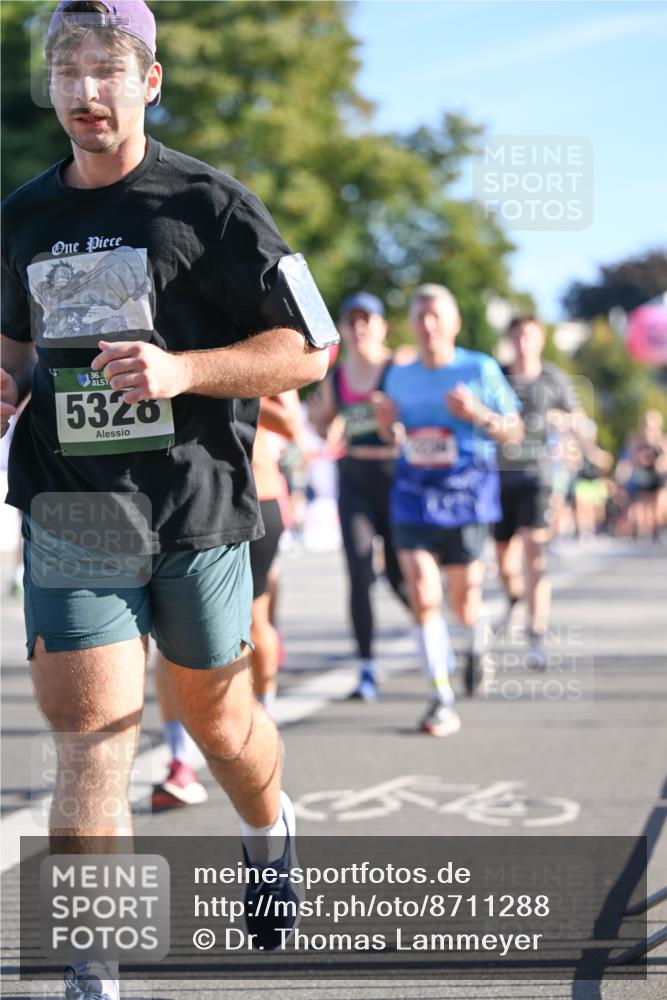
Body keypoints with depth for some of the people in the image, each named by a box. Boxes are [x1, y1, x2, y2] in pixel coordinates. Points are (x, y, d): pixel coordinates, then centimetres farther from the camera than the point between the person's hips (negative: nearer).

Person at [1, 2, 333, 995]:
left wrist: (182, 370, -19)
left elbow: (307, 349, -4)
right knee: (91, 736, -10)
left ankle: (269, 831, 48)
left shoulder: (209, 204, -3)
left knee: (215, 716, 14)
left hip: (197, 508, -2)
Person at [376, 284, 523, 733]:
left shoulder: (481, 369, -3)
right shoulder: (399, 377, 7)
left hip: (467, 495, -2)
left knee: (463, 603, 5)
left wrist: (478, 414, -18)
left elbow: (515, 431, 0)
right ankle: (443, 698, -4)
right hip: (414, 496, 2)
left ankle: (477, 639, 42)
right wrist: (387, 423, -4)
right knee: (423, 596, -11)